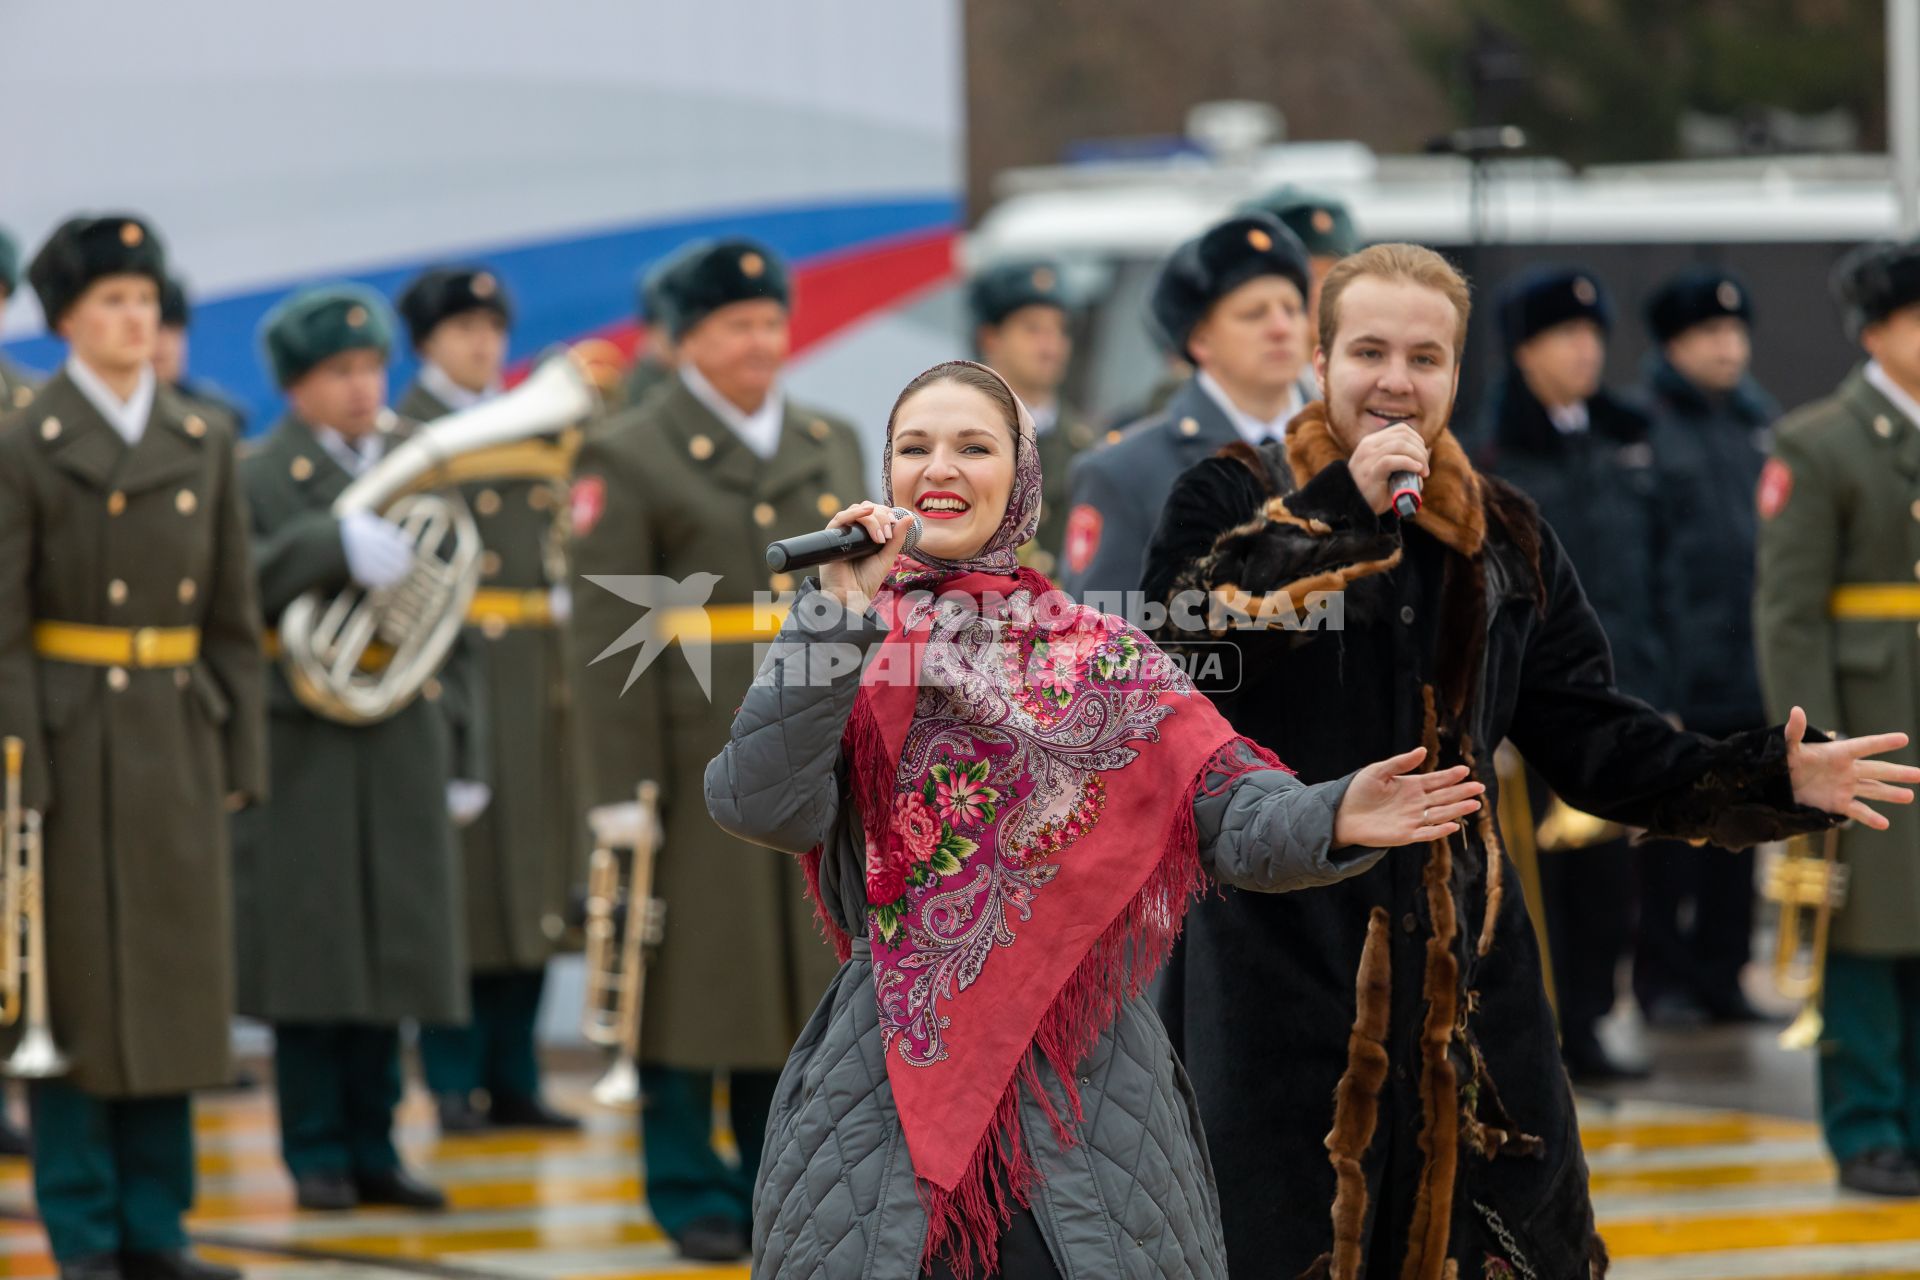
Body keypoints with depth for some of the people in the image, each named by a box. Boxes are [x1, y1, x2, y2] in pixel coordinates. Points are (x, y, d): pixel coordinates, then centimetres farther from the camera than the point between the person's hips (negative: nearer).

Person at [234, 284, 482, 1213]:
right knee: (311, 953, -1)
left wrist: (461, 746, 13)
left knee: (391, 952, 6)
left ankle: (372, 1148, 13)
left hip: (406, 743, 4)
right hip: (304, 745, -4)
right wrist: (334, 545, -31)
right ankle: (317, 1154, 6)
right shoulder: (260, 478, -2)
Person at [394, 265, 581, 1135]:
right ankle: (452, 1080, 0)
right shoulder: (405, 434, -2)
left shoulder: (536, 428, 16)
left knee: (532, 877, 7)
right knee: (458, 875, -6)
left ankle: (514, 1078, 12)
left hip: (537, 672, 6)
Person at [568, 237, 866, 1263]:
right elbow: (609, 635, -9)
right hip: (698, 768, -5)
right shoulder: (626, 459, -4)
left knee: (809, 968, 9)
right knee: (697, 975, 0)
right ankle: (691, 1191, 9)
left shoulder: (833, 444, 13)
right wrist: (619, 787, -14)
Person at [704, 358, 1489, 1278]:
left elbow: (1226, 812, -2)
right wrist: (841, 612, -17)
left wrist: (1331, 821, -24)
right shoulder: (849, 649, 4)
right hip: (886, 1086, -1)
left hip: (1083, 1081, 1)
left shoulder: (1102, 658, 7)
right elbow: (766, 806, -14)